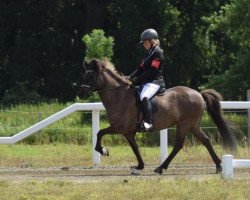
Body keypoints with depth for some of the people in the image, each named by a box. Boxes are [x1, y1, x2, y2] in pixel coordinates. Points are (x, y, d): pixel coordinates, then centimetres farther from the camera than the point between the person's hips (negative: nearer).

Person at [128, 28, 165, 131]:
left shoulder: (157, 53, -10)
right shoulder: (148, 53, 20)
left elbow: (152, 71, -17)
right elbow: (141, 69, 18)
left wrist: (138, 80, -17)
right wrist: (131, 77, 3)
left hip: (155, 81, -11)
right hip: (146, 81, 11)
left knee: (144, 97, -34)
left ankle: (148, 123, -41)